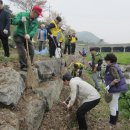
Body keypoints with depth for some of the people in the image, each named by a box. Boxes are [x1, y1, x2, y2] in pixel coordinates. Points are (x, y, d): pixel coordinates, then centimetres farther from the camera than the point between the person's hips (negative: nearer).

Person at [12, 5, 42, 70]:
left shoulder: (35, 21, -1)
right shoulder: (22, 14, -11)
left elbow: (34, 30, -14)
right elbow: (13, 21, -13)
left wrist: (29, 35, -35)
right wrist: (20, 20, -32)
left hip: (27, 38, 5)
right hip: (18, 36, -5)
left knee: (31, 52, 5)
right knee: (22, 52, -11)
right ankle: (23, 66, 4)